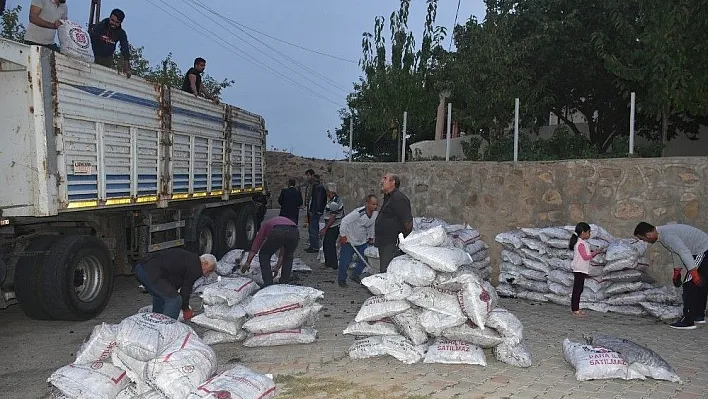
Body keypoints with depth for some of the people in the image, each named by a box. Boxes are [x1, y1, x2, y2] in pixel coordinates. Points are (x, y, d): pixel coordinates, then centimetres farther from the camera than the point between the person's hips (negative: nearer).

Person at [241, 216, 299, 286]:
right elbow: (283, 253, 47)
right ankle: (285, 280, 29)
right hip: (294, 232, 4)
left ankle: (268, 283, 14)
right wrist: (277, 268, 54)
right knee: (288, 256, 35)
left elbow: (255, 246, 29)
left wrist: (247, 263, 33)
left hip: (278, 233, -4)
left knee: (264, 255, 21)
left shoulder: (266, 225, 37)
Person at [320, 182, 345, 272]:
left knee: (329, 245, -3)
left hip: (333, 227, -11)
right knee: (326, 244, 19)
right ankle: (328, 263, 30)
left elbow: (332, 217, -24)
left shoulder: (334, 202, -22)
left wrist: (324, 229, -21)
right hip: (334, 227, 11)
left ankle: (333, 266, 5)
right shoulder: (337, 198, 11)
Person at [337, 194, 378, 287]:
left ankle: (355, 276, 26)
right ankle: (341, 279, 20)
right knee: (345, 261, -1)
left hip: (363, 241, 6)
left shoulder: (376, 213, -10)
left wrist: (371, 237, 12)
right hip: (349, 240, -6)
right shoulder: (358, 213, -32)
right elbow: (345, 220, -27)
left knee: (364, 260, 4)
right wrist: (343, 235, -22)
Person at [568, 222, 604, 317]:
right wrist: (595, 253, -11)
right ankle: (575, 310, -4)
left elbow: (587, 256, 19)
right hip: (579, 270, -10)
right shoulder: (580, 243, -15)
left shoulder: (582, 243, 16)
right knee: (577, 289, -7)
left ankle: (576, 309, 17)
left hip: (582, 270, 10)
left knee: (579, 289, 12)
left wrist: (594, 252, 8)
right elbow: (585, 257, -19)